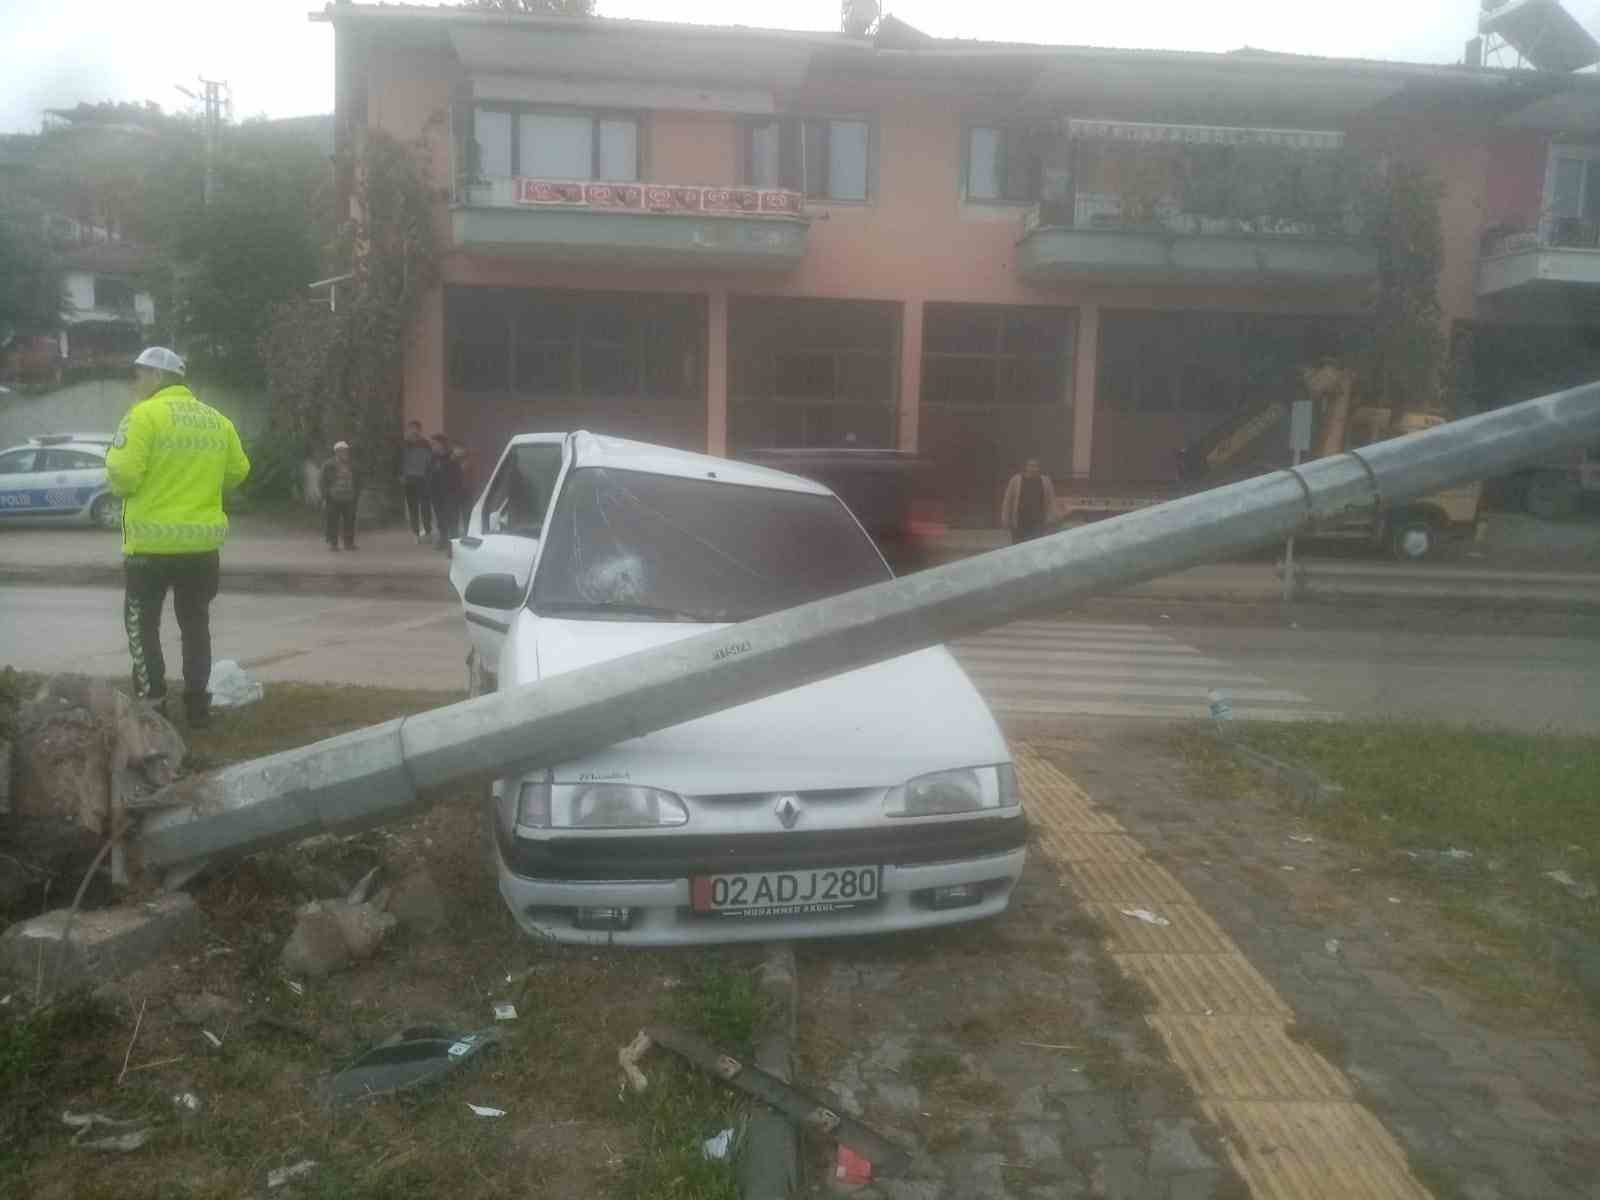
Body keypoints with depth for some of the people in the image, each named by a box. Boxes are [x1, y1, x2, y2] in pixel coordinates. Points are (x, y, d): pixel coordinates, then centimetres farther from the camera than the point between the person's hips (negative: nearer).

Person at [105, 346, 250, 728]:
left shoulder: (144, 415, -11)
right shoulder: (217, 420, 8)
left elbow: (123, 476, -17)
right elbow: (237, 472, 12)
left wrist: (114, 455, 5)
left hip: (152, 543, -5)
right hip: (203, 543, 5)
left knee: (143, 625, 8)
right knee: (195, 624, 14)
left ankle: (152, 705, 5)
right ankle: (198, 704, 16)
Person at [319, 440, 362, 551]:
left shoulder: (354, 467, 10)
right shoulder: (328, 466, -2)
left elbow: (358, 484, 15)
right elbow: (324, 483, -3)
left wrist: (356, 497, 8)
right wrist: (325, 498, -9)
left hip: (349, 500, 3)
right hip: (333, 499, -3)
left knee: (349, 521, 3)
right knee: (332, 522, -2)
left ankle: (349, 543, 10)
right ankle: (332, 543, 4)